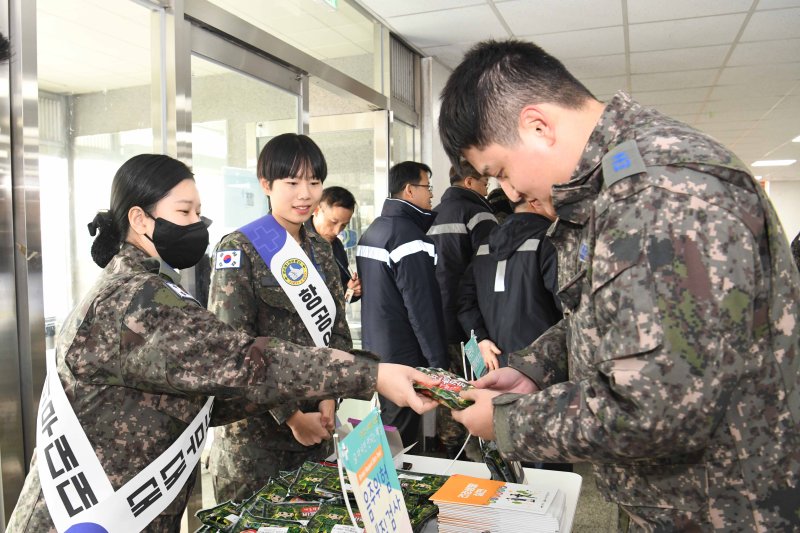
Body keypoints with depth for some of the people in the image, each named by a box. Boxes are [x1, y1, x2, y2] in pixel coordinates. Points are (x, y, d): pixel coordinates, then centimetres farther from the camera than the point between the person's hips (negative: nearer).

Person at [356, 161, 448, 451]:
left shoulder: (371, 231, 11)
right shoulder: (409, 235, -18)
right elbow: (422, 305, -21)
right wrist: (438, 360, -17)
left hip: (375, 348, 9)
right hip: (404, 356, -9)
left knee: (388, 423, 21)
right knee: (401, 440, 1)